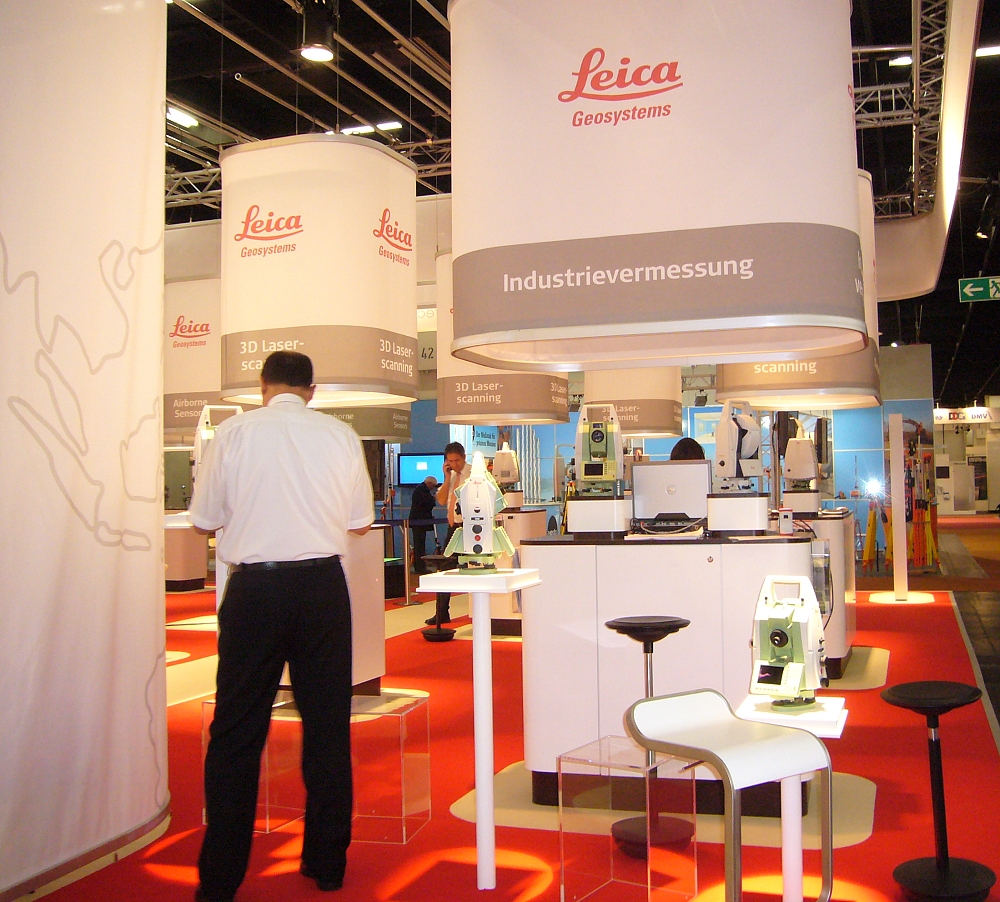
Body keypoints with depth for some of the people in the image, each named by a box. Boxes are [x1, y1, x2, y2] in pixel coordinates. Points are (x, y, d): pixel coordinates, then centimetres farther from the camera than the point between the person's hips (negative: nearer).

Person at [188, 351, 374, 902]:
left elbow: (204, 521, 3)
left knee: (236, 732, 8)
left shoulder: (234, 432, -3)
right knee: (328, 726, 12)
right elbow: (360, 522, 8)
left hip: (254, 588, -1)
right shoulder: (340, 436, 1)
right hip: (322, 586, 2)